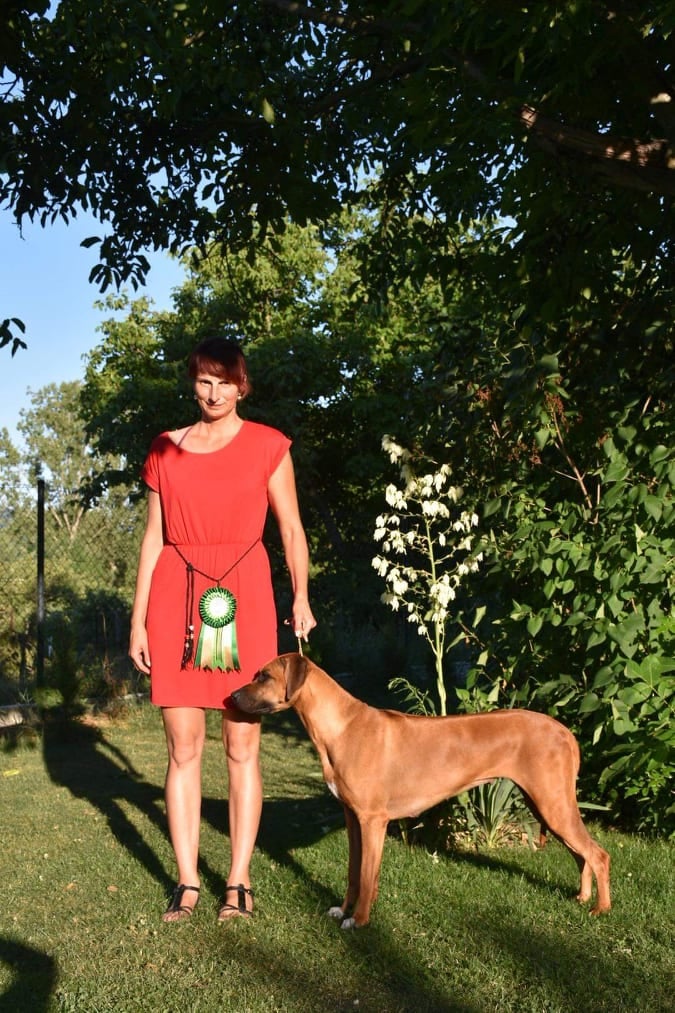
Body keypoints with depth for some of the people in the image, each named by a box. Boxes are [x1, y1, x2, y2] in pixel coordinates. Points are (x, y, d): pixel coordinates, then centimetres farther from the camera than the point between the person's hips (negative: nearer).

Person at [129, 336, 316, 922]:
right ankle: (187, 882, 12)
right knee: (183, 747, 3)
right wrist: (138, 621, 9)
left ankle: (239, 881, 11)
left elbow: (291, 528, 4)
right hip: (176, 600, 2)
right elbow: (153, 537, 13)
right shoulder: (166, 450, 12)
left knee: (242, 747, 2)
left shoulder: (266, 446, 6)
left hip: (243, 599, -2)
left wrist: (301, 598, -10)